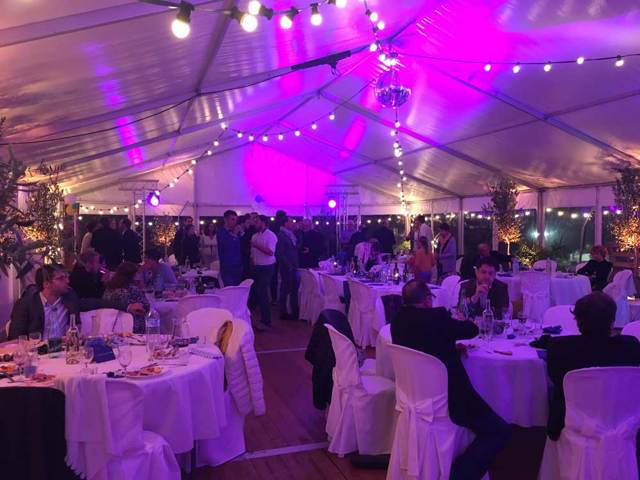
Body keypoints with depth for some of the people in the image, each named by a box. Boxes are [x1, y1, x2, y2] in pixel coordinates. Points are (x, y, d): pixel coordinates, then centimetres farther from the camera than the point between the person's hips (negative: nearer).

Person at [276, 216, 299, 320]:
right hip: (286, 267, -7)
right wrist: (288, 265, -15)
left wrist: (295, 265, 7)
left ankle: (295, 311, 16)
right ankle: (283, 313, 7)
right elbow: (280, 253, -13)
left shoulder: (291, 235, 15)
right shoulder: (281, 236, -9)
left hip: (293, 267, 7)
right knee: (285, 289, -1)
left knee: (294, 289, 9)